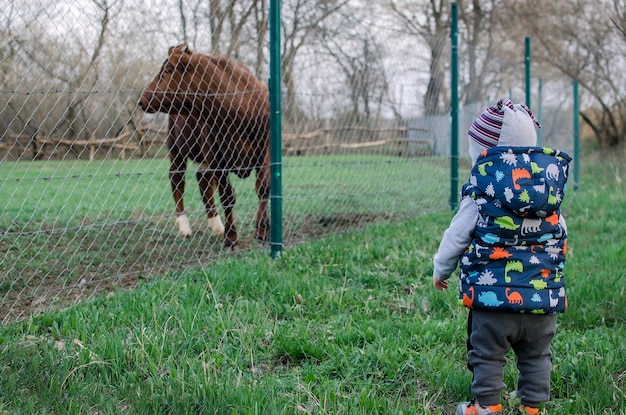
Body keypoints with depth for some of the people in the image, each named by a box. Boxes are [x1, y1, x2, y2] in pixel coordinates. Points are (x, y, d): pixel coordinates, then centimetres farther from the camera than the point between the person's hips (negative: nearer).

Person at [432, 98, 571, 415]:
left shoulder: (481, 191, -8)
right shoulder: (551, 182, 3)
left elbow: (457, 236, -1)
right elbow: (561, 235, 12)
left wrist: (440, 270, 15)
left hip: (493, 294, -3)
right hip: (543, 294, 3)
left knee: (487, 355, 10)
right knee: (536, 356, 16)